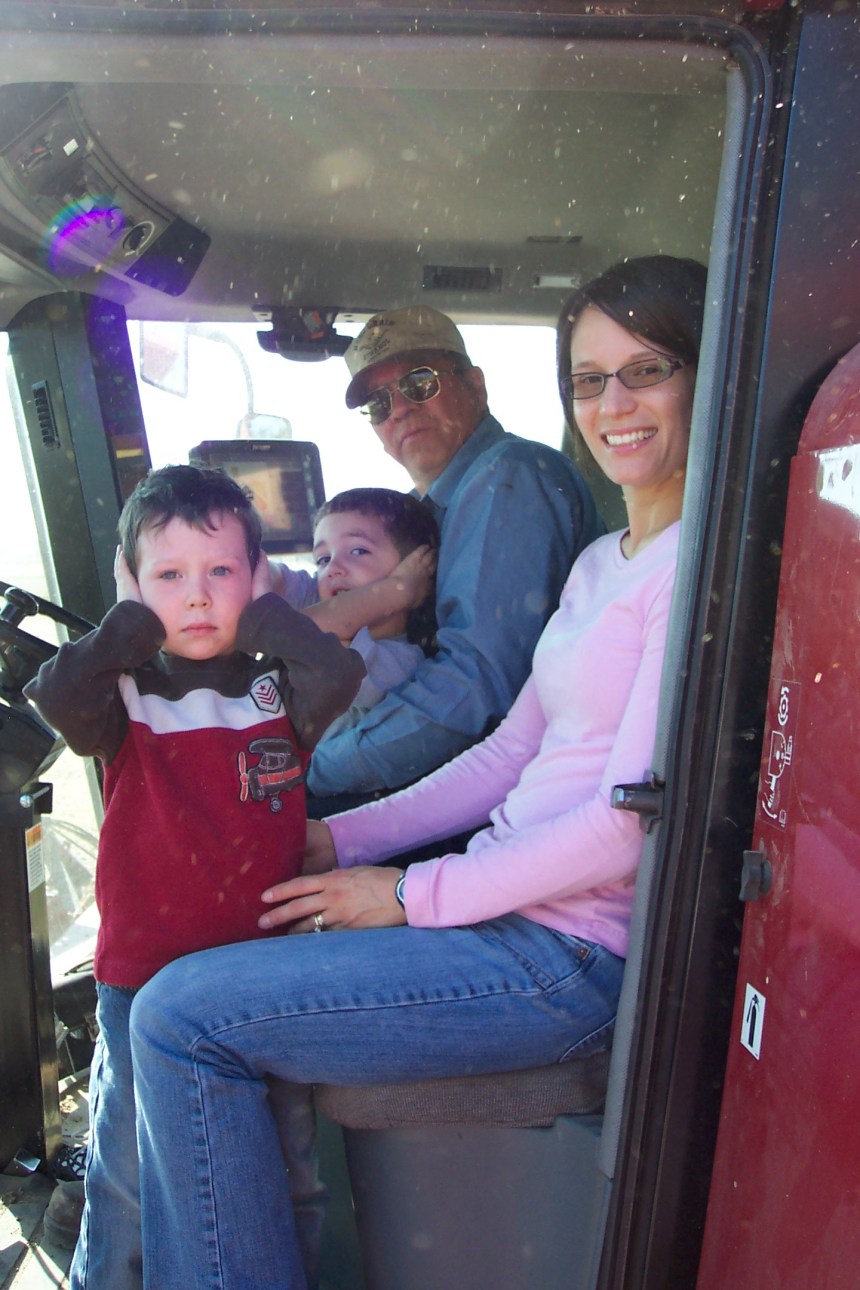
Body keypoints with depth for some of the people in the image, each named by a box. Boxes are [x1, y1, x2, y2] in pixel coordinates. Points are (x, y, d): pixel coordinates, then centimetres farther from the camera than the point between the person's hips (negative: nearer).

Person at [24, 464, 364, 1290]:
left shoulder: (279, 690, -3)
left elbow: (338, 675, -24)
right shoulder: (125, 696, -4)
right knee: (132, 1183, 16)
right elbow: (60, 695, -25)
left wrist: (261, 610, -13)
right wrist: (135, 619, -15)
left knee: (287, 1181, 19)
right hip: (145, 984, -1)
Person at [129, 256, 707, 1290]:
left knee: (181, 1017, -9)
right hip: (512, 902, 9)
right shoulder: (601, 562, 15)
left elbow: (632, 821, -19)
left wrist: (415, 894, -12)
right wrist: (341, 839, 7)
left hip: (579, 953, -9)